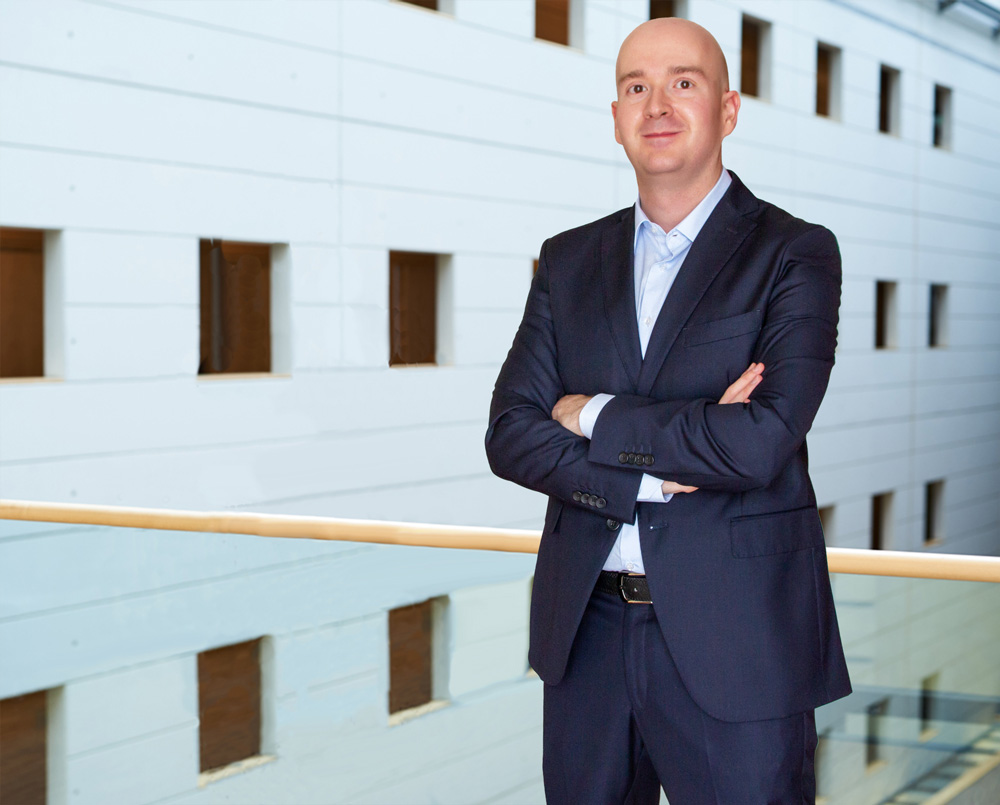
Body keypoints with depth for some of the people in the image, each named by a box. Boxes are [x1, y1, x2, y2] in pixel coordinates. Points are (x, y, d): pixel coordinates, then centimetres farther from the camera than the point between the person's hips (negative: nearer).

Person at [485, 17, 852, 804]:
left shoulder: (795, 254, -5)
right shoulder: (570, 261, 9)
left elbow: (762, 443, -19)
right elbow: (510, 435, 0)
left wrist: (594, 417, -9)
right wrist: (660, 467, -14)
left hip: (733, 646, -4)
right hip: (587, 631, 4)